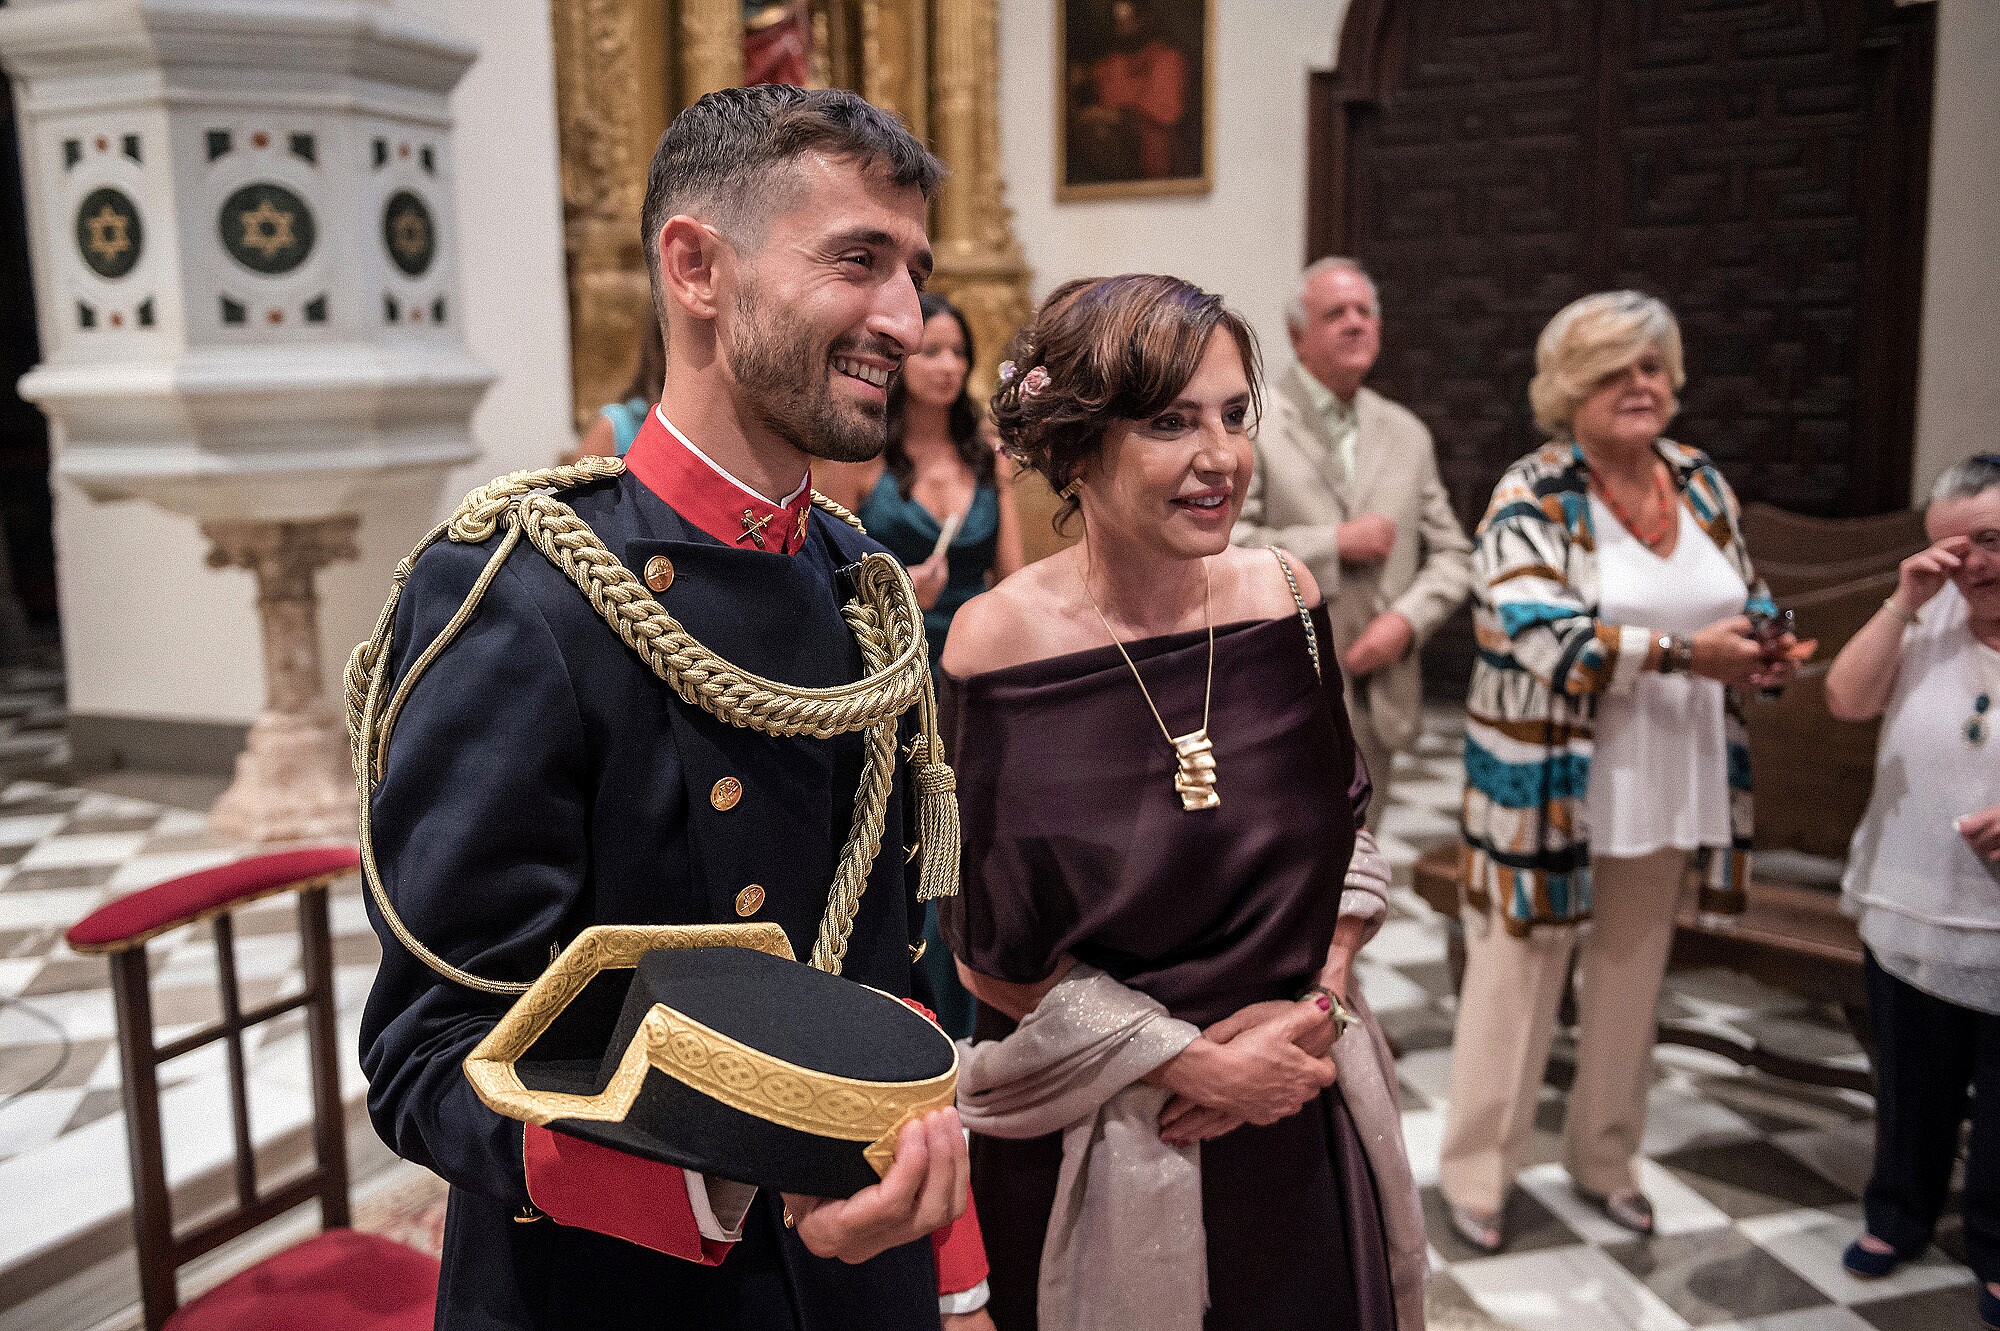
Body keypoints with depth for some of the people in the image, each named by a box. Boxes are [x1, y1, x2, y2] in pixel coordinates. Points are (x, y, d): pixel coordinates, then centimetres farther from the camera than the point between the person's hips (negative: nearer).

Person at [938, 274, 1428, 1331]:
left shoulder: (1283, 596, -7)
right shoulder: (1000, 641, -19)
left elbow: (1344, 828, 6)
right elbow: (991, 953, -14)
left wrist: (1317, 999, -8)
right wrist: (1198, 1062, -13)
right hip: (1091, 1139, -3)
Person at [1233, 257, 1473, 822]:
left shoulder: (1407, 434, 13)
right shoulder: (1249, 422, -6)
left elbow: (1451, 556, 14)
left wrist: (1407, 619, -5)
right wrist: (1334, 543, -15)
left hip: (1377, 702, 6)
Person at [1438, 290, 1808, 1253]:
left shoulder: (1702, 485, 7)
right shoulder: (1532, 497, -11)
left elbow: (1751, 604, 15)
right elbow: (1536, 633, -23)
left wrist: (1767, 652, -8)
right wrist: (1681, 652, -27)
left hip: (1667, 783, 6)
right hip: (1550, 781, -5)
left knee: (1632, 974, 17)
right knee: (1519, 975, 4)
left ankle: (1606, 1158, 35)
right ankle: (1475, 1172, 20)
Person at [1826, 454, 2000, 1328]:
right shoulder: (1929, 621, 1)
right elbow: (1848, 700, -9)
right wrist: (1905, 600, -14)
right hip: (1910, 908, 3)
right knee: (1910, 1087, 18)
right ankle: (1898, 1215, 37)